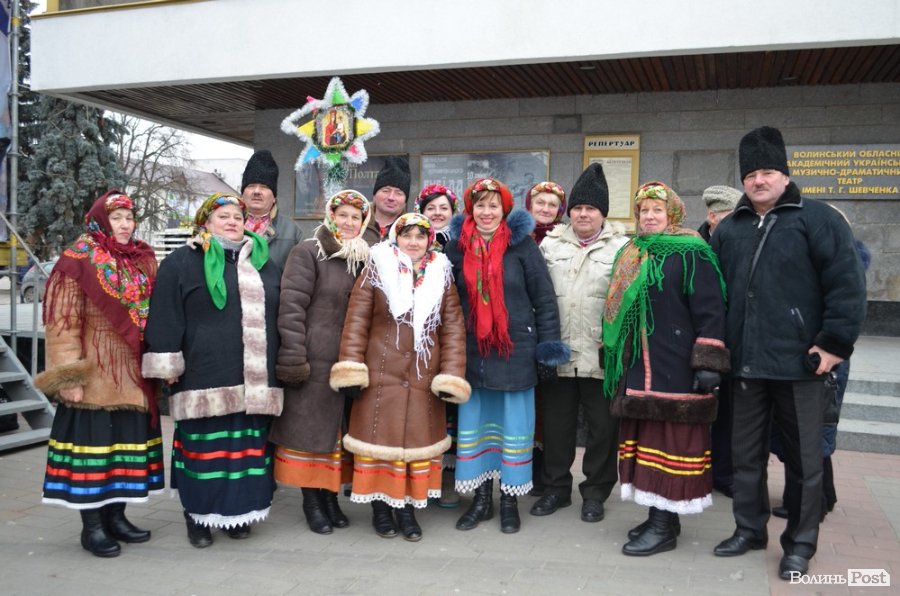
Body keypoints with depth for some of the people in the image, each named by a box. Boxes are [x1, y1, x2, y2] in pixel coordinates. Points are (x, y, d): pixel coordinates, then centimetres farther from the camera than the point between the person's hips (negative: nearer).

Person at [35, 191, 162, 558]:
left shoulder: (144, 260, 11)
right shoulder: (79, 261, -6)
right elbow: (62, 323, -10)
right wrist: (69, 375, -15)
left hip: (135, 375, 6)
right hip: (95, 376, -6)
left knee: (128, 442, 11)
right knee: (94, 443, 0)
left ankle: (115, 517, 24)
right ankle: (91, 526, 12)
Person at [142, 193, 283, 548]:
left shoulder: (264, 264, 17)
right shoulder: (182, 263, 3)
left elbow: (280, 316, 21)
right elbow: (165, 317, -3)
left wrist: (279, 366, 18)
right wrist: (168, 365, -9)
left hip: (255, 381, 4)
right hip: (205, 377, -4)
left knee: (249, 447, 7)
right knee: (205, 448, 1)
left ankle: (239, 510, 21)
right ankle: (198, 516, 15)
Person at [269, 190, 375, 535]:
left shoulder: (363, 259, 13)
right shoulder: (308, 252, -5)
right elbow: (291, 306, -11)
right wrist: (293, 359, -16)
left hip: (349, 362, 6)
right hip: (314, 360, -5)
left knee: (338, 427, 11)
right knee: (309, 426, 2)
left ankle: (331, 496, 23)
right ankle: (311, 499, 15)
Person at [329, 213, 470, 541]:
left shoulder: (442, 277, 6)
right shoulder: (376, 271, 0)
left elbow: (453, 329, 3)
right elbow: (356, 322, -3)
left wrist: (451, 376, -4)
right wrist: (351, 369, -10)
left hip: (425, 379, 2)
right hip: (382, 376, -2)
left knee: (420, 438, 8)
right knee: (380, 436, 4)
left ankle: (409, 508, 21)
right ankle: (380, 507, 19)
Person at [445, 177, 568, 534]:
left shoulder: (521, 244, -6)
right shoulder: (457, 246, 2)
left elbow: (544, 297, -5)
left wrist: (549, 348, -8)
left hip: (516, 350, -3)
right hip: (472, 352, 3)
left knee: (513, 426, 6)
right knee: (475, 424, 9)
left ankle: (509, 502, 20)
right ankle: (481, 499, 23)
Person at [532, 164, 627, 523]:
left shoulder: (621, 247, 1)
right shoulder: (550, 244, 9)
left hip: (602, 356, -2)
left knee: (602, 426, 7)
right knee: (556, 423, 11)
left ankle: (595, 492, 24)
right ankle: (556, 487, 26)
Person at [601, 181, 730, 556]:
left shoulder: (692, 254, -6)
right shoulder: (631, 255, 17)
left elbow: (710, 312, -11)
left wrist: (707, 363, -17)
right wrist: (615, 360, 20)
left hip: (674, 369, -7)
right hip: (637, 370, 8)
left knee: (669, 442, -2)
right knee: (644, 440, 11)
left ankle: (665, 525, 6)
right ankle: (659, 515, 23)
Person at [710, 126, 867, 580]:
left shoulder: (816, 219, -3)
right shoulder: (728, 229, 12)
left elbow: (847, 284, -9)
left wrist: (834, 343, -13)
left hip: (799, 363, -4)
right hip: (745, 364, 5)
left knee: (804, 458, 7)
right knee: (746, 453, 14)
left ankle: (799, 543, 21)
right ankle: (749, 529, 30)